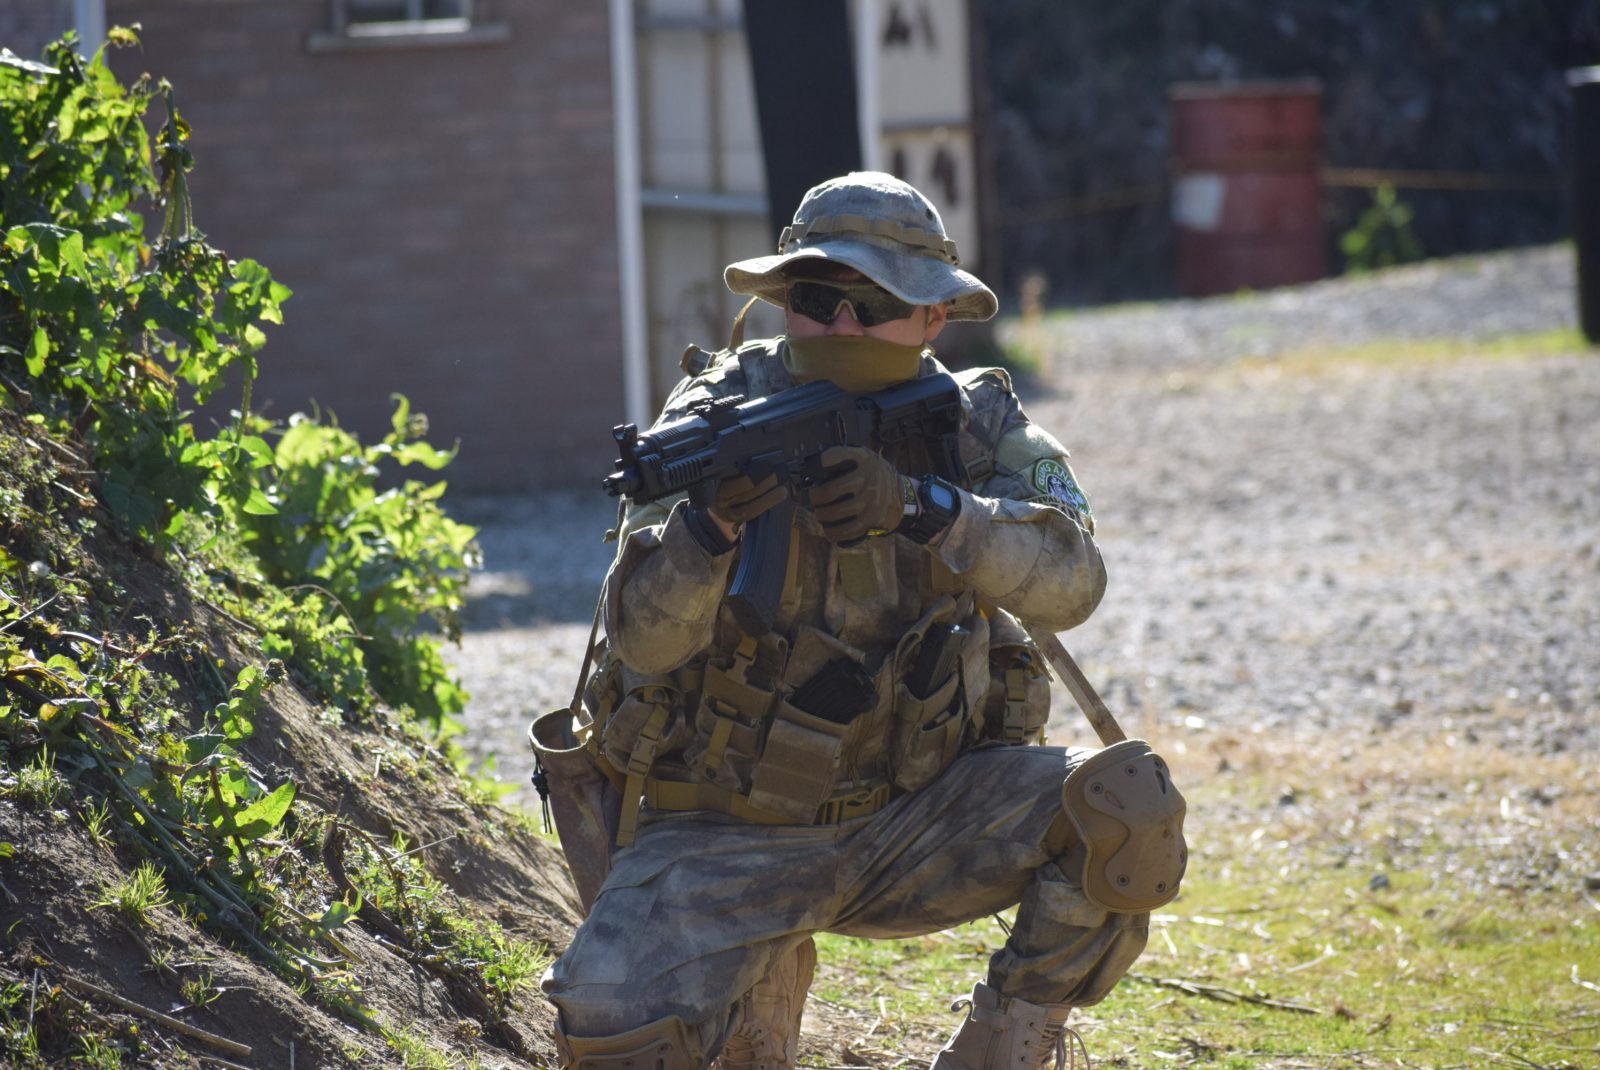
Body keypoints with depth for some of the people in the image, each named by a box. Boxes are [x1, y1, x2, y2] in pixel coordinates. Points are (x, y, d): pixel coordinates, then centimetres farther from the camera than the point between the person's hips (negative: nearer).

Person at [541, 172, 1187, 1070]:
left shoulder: (973, 423, -3)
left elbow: (1069, 578, -21)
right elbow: (644, 641, -18)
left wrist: (921, 504, -37)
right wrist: (709, 522, -38)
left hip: (918, 818, 1)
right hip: (732, 838, -1)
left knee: (1128, 812, -25)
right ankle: (759, 989, 9)